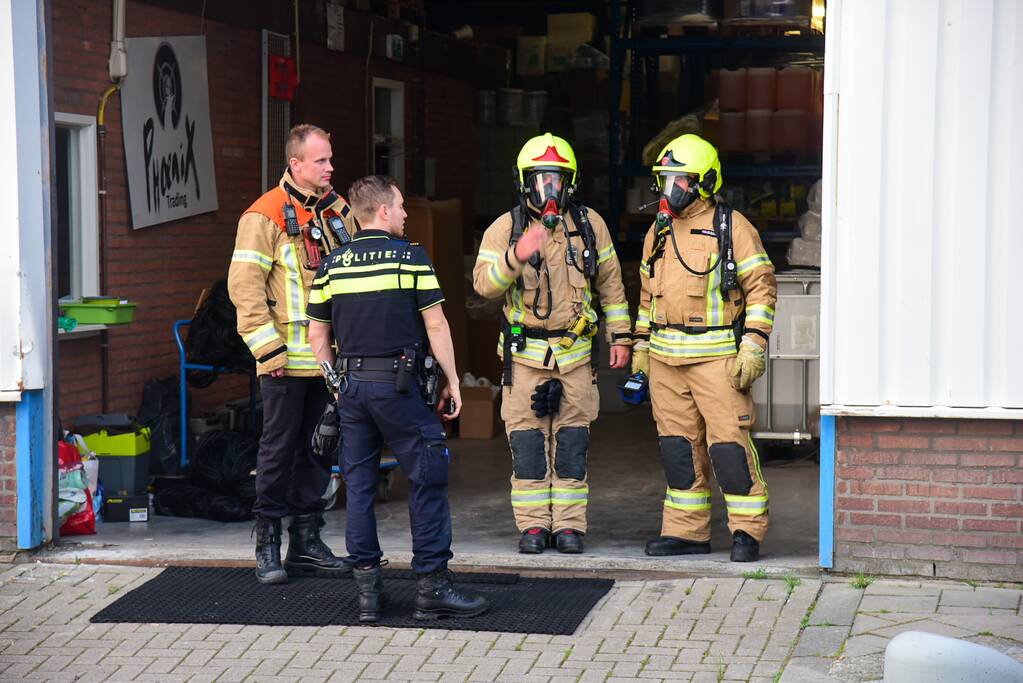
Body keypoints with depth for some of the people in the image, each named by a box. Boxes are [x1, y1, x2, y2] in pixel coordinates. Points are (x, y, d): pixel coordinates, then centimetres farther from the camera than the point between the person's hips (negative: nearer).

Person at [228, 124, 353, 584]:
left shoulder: (337, 212, 11)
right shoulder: (265, 216, -8)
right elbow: (245, 286, -12)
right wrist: (269, 349, -16)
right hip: (287, 359, -6)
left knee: (317, 449, 11)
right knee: (279, 449, -1)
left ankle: (306, 542, 20)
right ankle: (268, 545, 8)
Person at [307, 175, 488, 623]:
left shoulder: (332, 265, 8)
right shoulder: (411, 257, -5)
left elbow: (318, 335, 12)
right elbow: (435, 324, -6)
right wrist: (452, 380, 2)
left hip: (352, 384, 5)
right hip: (400, 384, -5)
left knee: (359, 485, 9)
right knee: (428, 480, 2)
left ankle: (366, 588, 10)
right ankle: (431, 586, 1)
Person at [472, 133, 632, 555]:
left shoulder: (589, 224, 7)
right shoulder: (505, 229, 0)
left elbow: (610, 282, 13)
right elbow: (483, 282, -13)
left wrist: (620, 335, 10)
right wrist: (515, 256, -29)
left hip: (575, 353, 1)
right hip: (525, 353, -1)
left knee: (572, 443, 2)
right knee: (527, 443, -1)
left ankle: (569, 525, 8)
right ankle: (533, 525, 7)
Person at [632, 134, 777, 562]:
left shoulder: (731, 227, -4)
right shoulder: (659, 231, 15)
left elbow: (762, 286, -6)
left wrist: (753, 345, -13)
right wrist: (641, 345, 18)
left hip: (716, 355, -6)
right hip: (666, 357, 6)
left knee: (729, 441, -8)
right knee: (679, 444, 8)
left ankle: (747, 531, 0)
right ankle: (686, 531, 14)